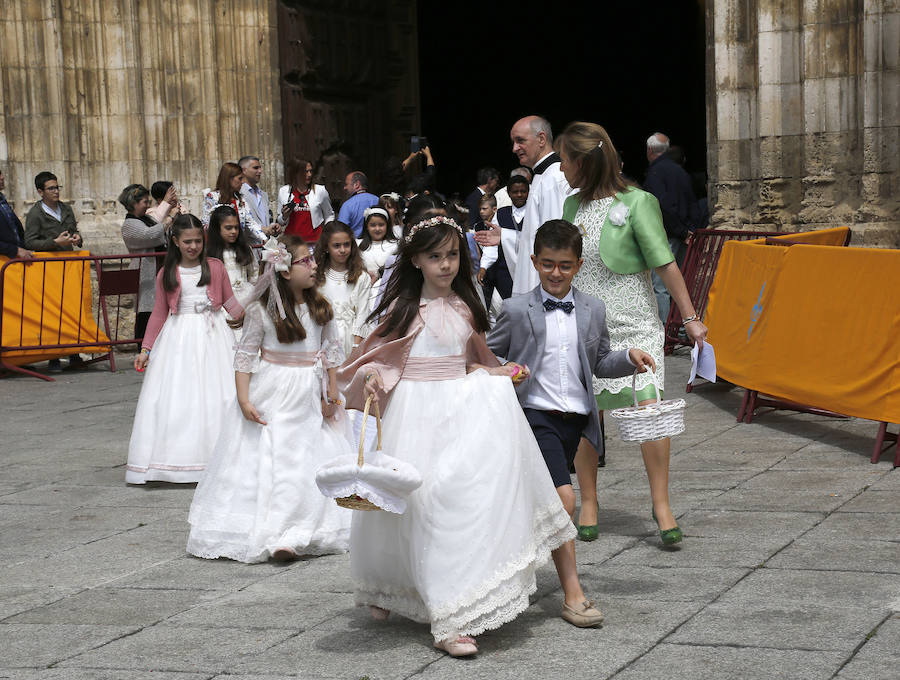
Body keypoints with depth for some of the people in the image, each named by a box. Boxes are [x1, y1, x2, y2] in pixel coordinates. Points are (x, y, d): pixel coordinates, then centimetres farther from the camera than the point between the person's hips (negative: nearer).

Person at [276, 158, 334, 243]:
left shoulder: (320, 191, 3)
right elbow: (280, 222, 16)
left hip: (314, 239, -1)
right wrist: (284, 217, -6)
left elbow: (329, 216, 15)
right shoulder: (283, 192, 7)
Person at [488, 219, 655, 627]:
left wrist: (630, 358, -1)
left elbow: (600, 363, 17)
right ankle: (572, 595, -14)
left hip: (574, 418, 5)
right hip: (535, 414, -5)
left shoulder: (593, 311, 9)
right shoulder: (516, 310, -1)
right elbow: (488, 354, 7)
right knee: (563, 498, -18)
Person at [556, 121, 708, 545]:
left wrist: (690, 317, -7)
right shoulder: (573, 205, 8)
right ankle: (588, 503, 18)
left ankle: (661, 503, 1)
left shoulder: (635, 203, -9)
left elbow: (665, 263, -8)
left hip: (633, 326, -5)